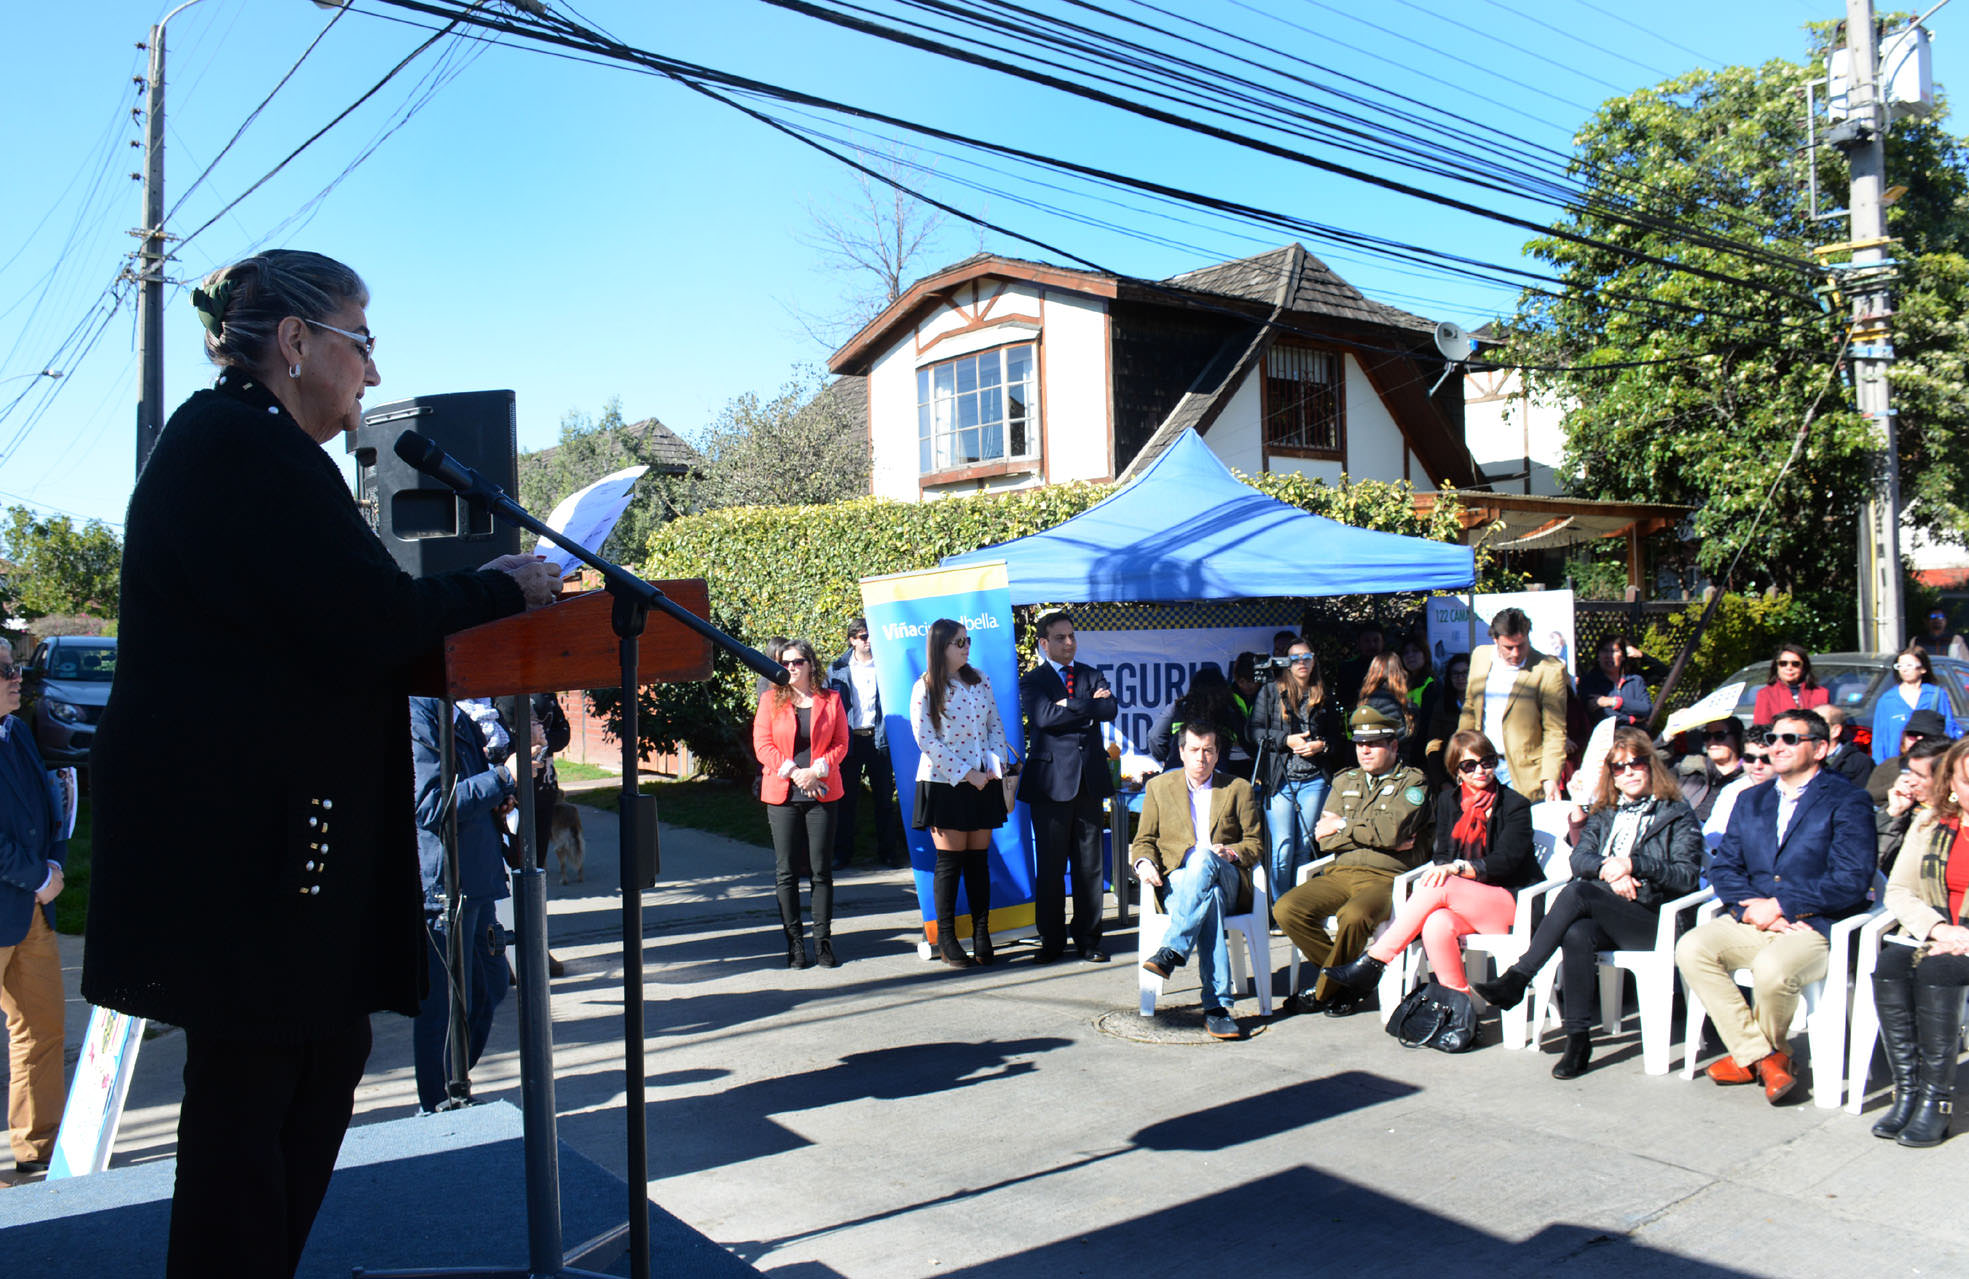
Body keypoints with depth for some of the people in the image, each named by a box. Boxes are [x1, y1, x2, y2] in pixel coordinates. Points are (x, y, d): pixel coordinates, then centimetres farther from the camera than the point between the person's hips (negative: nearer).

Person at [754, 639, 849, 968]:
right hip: (782, 795, 0)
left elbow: (841, 743, 3)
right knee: (786, 872, 1)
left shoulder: (830, 700, 7)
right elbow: (763, 745, -1)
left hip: (822, 794, 0)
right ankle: (794, 943, 8)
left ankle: (823, 940, 9)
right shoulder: (771, 700, 6)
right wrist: (794, 772, -13)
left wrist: (816, 770, -12)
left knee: (821, 870, 2)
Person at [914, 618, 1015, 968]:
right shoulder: (926, 689, -7)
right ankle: (946, 939, 8)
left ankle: (982, 934, 14)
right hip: (944, 783, -4)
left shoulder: (979, 680, 9)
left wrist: (997, 763, -5)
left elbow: (995, 724, 11)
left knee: (979, 858, 7)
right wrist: (966, 774, -14)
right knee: (950, 860, -1)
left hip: (983, 782, 4)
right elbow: (926, 739, -12)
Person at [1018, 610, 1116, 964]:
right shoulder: (1032, 681, 4)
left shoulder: (1092, 675, 15)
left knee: (1089, 865, 6)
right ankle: (1052, 941, 12)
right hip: (1051, 781, -3)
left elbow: (1110, 709, -2)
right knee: (1050, 867, 1)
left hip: (1089, 779, 3)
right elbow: (1045, 716, -15)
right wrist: (1088, 704, -8)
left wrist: (1071, 706, -10)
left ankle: (1088, 939, 15)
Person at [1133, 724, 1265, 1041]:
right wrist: (1144, 861, -8)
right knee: (1209, 897, -39)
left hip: (1228, 884, 0)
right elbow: (1144, 840, 16)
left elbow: (1256, 844, 13)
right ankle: (1217, 1005, -46)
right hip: (1176, 883, 1)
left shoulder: (1239, 789, 17)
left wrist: (1232, 852, -10)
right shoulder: (1159, 787, 19)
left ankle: (1172, 951, -47)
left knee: (1202, 856, -38)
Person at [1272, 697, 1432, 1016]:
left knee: (1353, 915, -37)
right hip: (1340, 873, 5)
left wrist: (1343, 826, -1)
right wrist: (1376, 836, -4)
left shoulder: (1413, 781, 5)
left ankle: (1323, 990, -11)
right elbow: (1325, 839, 8)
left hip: (1387, 879, -5)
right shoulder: (1344, 781, 20)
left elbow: (1392, 831, -13)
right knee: (1286, 909, -20)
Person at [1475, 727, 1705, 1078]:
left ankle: (1517, 978, -35)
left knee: (1577, 892, -33)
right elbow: (1579, 858, 10)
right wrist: (1608, 870, -12)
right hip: (1599, 914, 4)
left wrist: (1633, 864, -13)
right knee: (1577, 935, -35)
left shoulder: (1678, 814, 12)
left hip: (1649, 918, -3)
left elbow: (1688, 876, 1)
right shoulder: (1604, 813, 26)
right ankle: (1578, 1038, -33)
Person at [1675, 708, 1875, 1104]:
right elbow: (1723, 867, 12)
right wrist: (1751, 905, -9)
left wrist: (1780, 905, -14)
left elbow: (1851, 881, -11)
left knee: (1772, 968, -35)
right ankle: (1760, 1055, -11)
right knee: (1691, 948, -22)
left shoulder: (1848, 801, -1)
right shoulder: (1751, 800, 18)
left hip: (1815, 927, -6)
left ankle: (1759, 1051, -1)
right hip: (1753, 922, 6)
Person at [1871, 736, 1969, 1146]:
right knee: (1889, 965, -28)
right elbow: (1898, 891, 9)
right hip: (1932, 936, 4)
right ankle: (1907, 1092, -25)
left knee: (1935, 970, -33)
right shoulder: (1929, 823, 15)